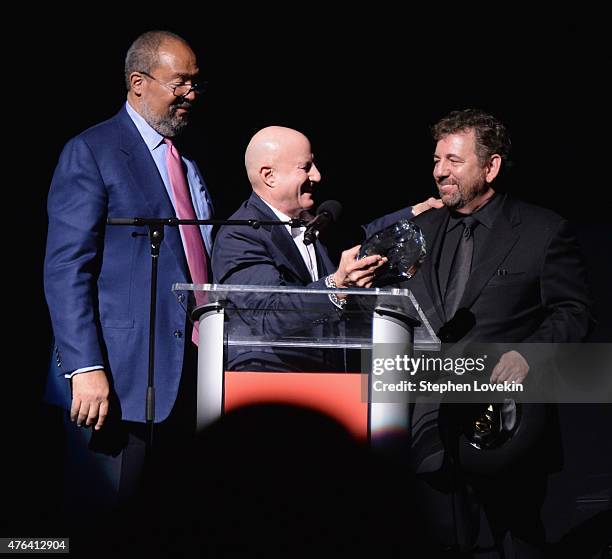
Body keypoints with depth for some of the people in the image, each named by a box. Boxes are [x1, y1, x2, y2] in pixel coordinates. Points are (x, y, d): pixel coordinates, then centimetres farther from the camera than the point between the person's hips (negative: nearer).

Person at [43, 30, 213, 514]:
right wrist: (85, 368, -19)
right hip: (121, 377, -6)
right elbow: (66, 270, -11)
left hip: (191, 373, 6)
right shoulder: (92, 152, -4)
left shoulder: (189, 162, 17)